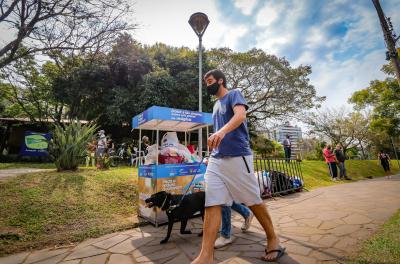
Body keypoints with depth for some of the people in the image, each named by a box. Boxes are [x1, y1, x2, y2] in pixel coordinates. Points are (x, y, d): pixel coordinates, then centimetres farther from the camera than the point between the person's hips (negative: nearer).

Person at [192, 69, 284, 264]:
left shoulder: (234, 94, 3)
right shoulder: (216, 105, 25)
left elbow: (240, 114, -20)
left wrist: (222, 131, -37)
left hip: (238, 157, -6)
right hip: (216, 160, 7)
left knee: (253, 201, 6)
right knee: (212, 204, -3)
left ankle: (273, 239, 29)